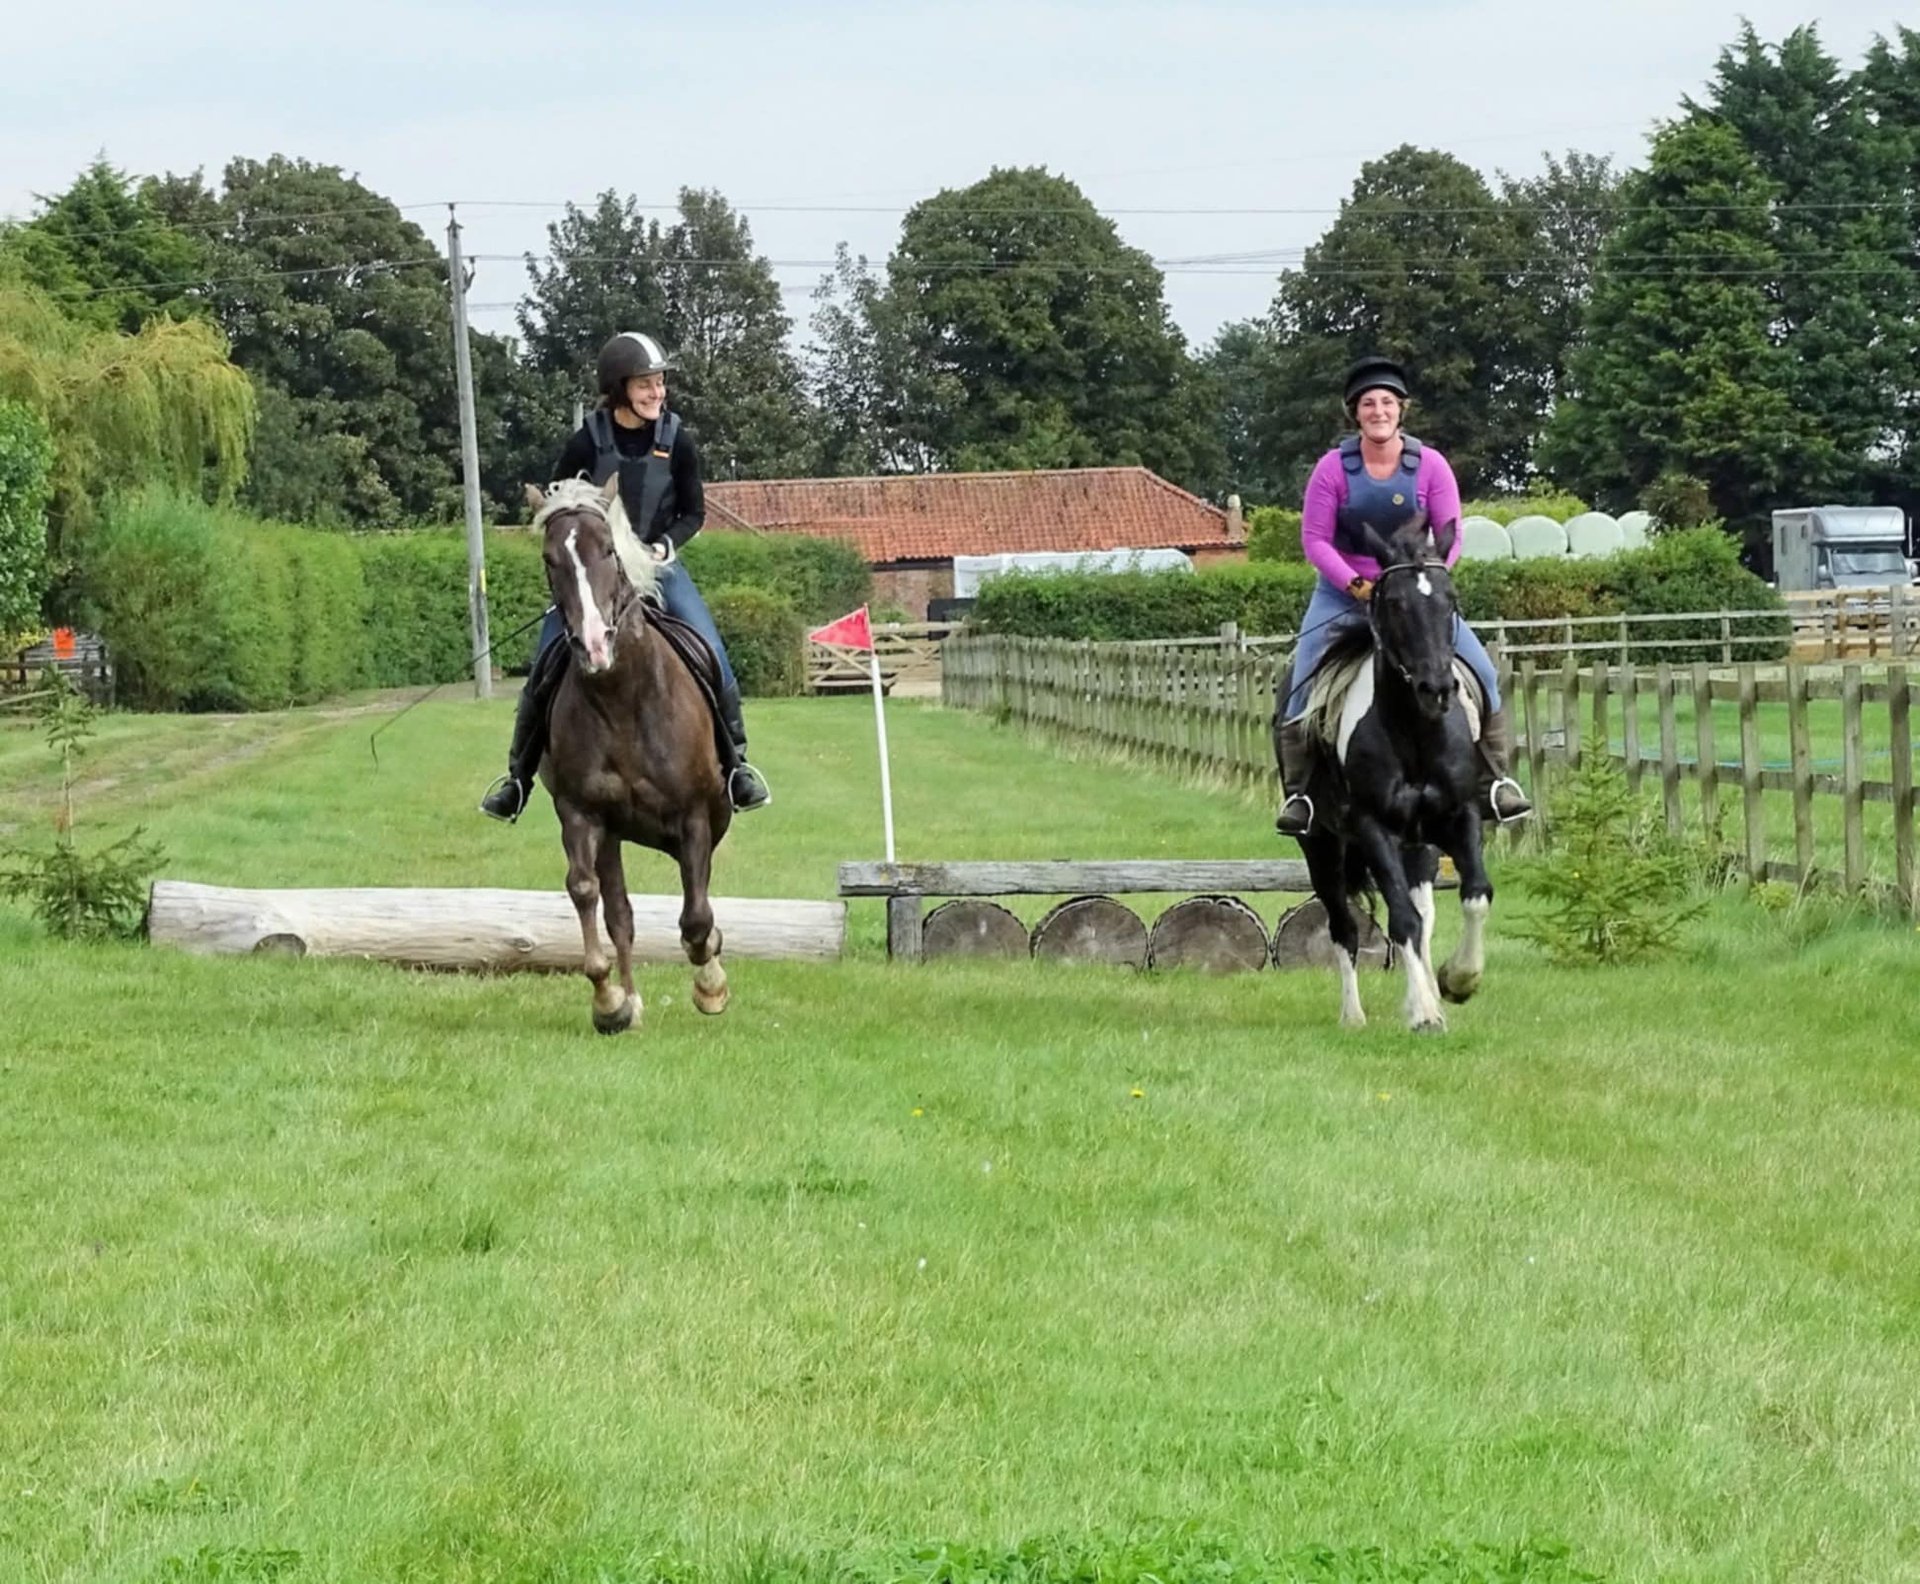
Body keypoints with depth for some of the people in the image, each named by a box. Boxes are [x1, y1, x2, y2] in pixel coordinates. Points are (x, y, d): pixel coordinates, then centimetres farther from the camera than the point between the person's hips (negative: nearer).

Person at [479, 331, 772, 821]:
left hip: (658, 565, 1)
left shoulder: (676, 441, -6)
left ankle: (735, 763, 0)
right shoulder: (588, 442, -10)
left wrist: (665, 545, -14)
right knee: (546, 669, -4)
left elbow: (693, 513, 4)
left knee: (713, 658, -15)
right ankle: (518, 776, 10)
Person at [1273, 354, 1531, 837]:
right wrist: (1358, 585, -19)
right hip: (1343, 593, -1)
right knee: (1303, 682, -16)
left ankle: (1496, 777, 0)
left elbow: (1450, 538, -2)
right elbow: (1315, 539, -9)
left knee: (1480, 667, -12)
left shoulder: (1430, 466, -5)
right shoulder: (1334, 468, -8)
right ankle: (1297, 789, -6)